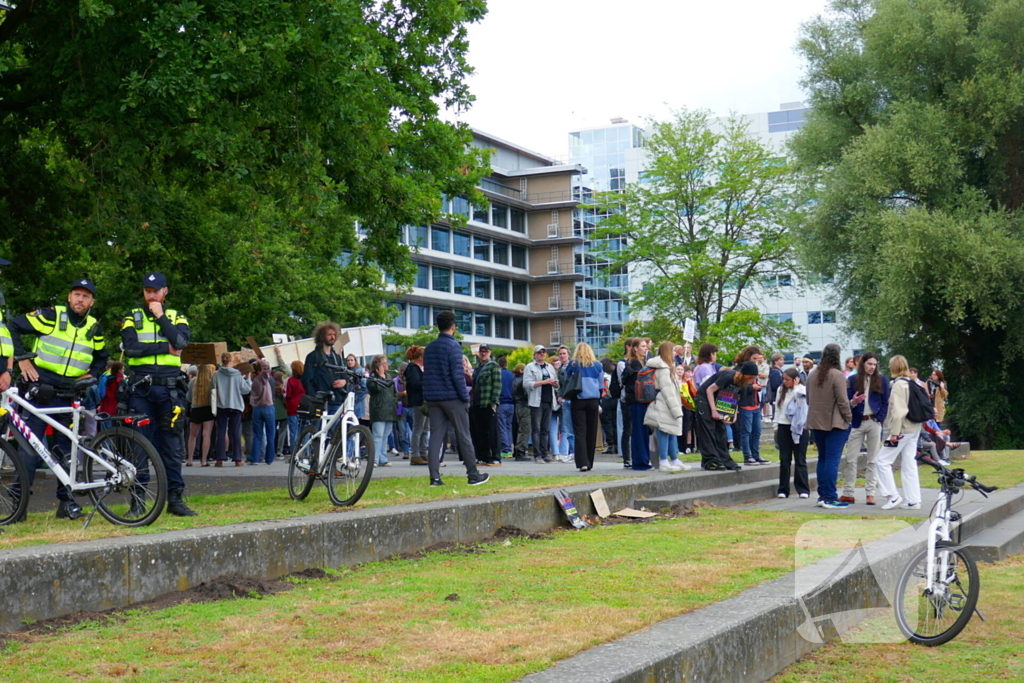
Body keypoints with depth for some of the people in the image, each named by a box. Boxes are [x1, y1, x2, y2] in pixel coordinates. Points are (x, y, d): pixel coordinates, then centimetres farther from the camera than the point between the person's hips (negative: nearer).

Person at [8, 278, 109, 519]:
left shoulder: (94, 328, 10)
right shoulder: (50, 316, -4)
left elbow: (101, 358, 26)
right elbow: (13, 328, -2)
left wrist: (91, 375, 8)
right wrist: (22, 359, -9)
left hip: (69, 397, 4)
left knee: (67, 450, 6)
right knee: (29, 447, -6)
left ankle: (67, 500, 14)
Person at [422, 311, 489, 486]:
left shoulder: (429, 348, 12)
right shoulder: (453, 346, -10)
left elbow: (427, 375, 15)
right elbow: (457, 375, -15)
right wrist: (465, 398, -10)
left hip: (433, 399, 6)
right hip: (452, 398, -6)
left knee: (436, 436, 3)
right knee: (463, 436, 2)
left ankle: (434, 477, -3)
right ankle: (473, 475, 6)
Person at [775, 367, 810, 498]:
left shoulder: (802, 390, -2)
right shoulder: (781, 390, 9)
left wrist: (795, 387, -11)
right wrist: (776, 426, 12)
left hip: (799, 428, -4)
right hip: (784, 427, 4)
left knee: (800, 460, 0)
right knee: (784, 460, 5)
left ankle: (803, 489, 4)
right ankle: (783, 490, 8)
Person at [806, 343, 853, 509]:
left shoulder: (812, 374, 6)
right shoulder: (837, 375, -15)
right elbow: (842, 401, -14)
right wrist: (849, 418, -3)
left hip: (815, 422, 7)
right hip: (834, 423, -7)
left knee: (822, 458, 15)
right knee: (832, 459, -4)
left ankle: (822, 495, 17)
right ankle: (829, 497, -6)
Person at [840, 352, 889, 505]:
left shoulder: (881, 380, 6)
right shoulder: (853, 380, 4)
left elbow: (886, 403, 6)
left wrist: (880, 420, -4)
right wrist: (853, 402, -18)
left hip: (874, 422, 0)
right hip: (857, 423, 0)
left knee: (873, 460, 4)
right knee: (850, 459, -1)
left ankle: (870, 494, 8)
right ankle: (847, 493, 4)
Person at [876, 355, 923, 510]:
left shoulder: (898, 385, -14)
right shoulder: (912, 383, 11)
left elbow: (898, 411, -20)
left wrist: (894, 433, -19)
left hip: (902, 430, -9)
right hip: (914, 429, 9)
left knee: (882, 461, -2)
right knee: (909, 465, 10)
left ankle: (892, 496, -4)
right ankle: (913, 500, 9)